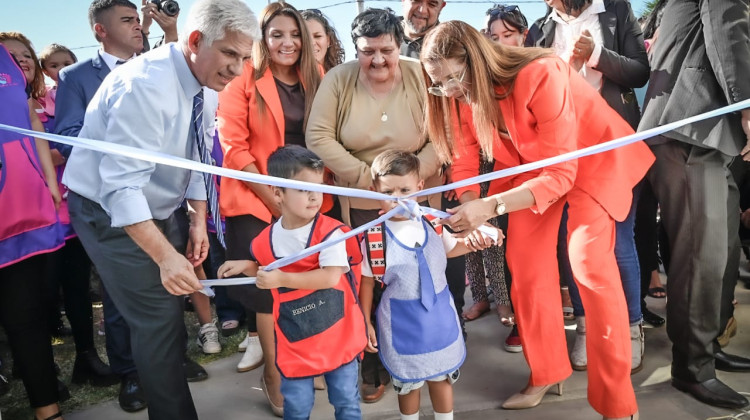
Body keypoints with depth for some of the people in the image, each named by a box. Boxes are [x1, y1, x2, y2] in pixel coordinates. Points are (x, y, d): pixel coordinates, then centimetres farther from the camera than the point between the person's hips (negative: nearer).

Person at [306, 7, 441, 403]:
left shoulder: (420, 77, -6)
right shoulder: (338, 79, -6)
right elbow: (317, 137, -10)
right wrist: (366, 177, -15)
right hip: (361, 207, 0)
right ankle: (374, 369, 28)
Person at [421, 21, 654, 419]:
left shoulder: (541, 76, -34)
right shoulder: (464, 94, -14)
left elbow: (560, 175, -35)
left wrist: (491, 206, -46)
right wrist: (465, 215, -27)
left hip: (592, 156, -6)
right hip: (533, 163, 6)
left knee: (588, 260, -20)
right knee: (524, 261, 0)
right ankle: (546, 374, 18)